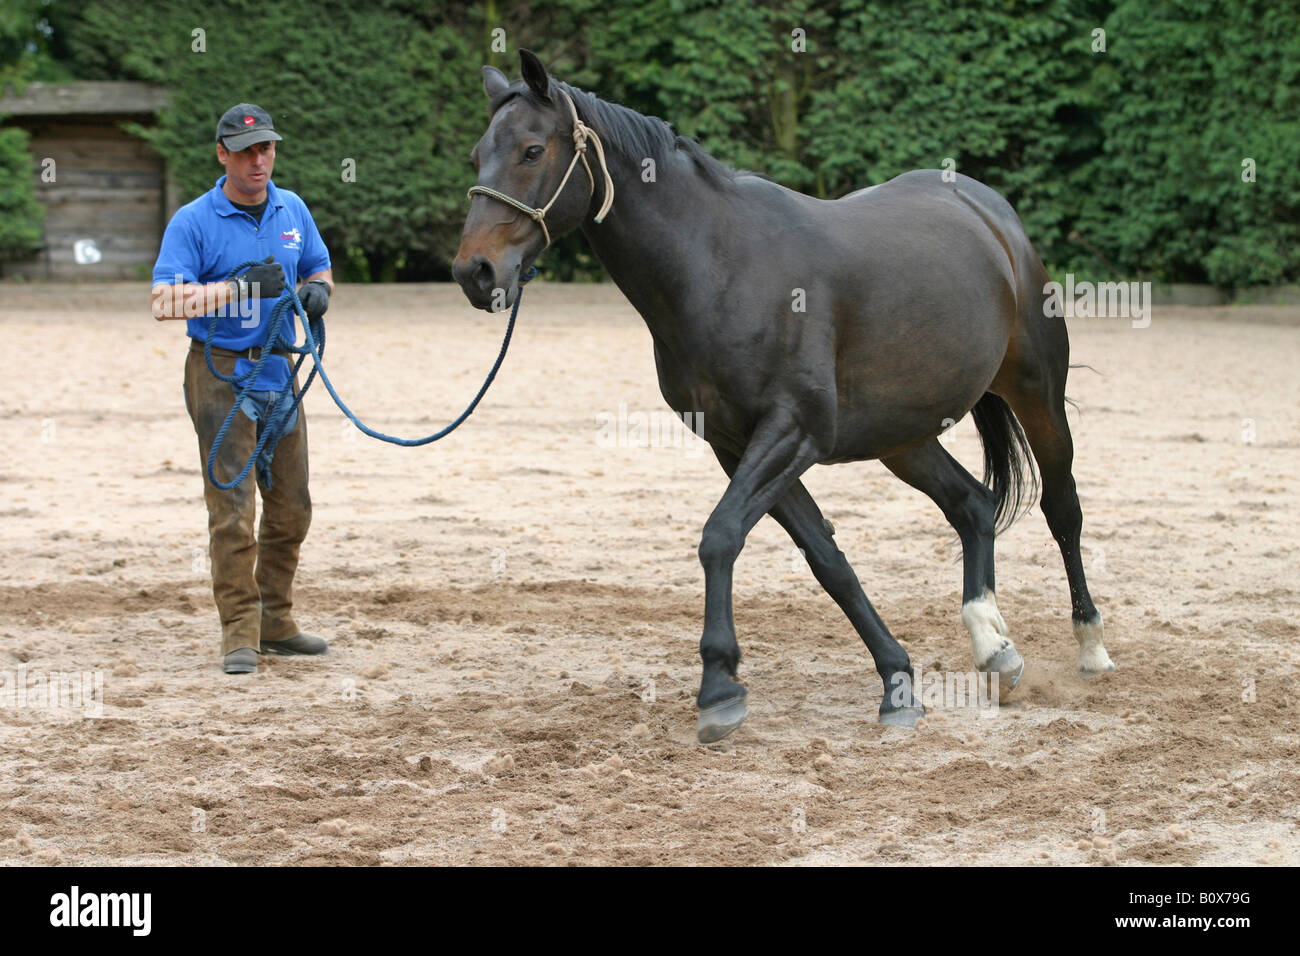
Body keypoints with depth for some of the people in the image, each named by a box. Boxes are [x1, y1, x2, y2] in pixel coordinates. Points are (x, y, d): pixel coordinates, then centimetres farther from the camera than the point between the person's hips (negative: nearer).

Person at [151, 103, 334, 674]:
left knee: (292, 508, 12)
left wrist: (318, 290, -5)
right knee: (233, 509, -10)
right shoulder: (193, 223, -11)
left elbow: (319, 268, 20)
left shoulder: (292, 210, 7)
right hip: (221, 375, -6)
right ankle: (239, 634, -5)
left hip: (278, 371, 6)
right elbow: (164, 300, -20)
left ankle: (275, 625, 24)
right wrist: (240, 289, -30)